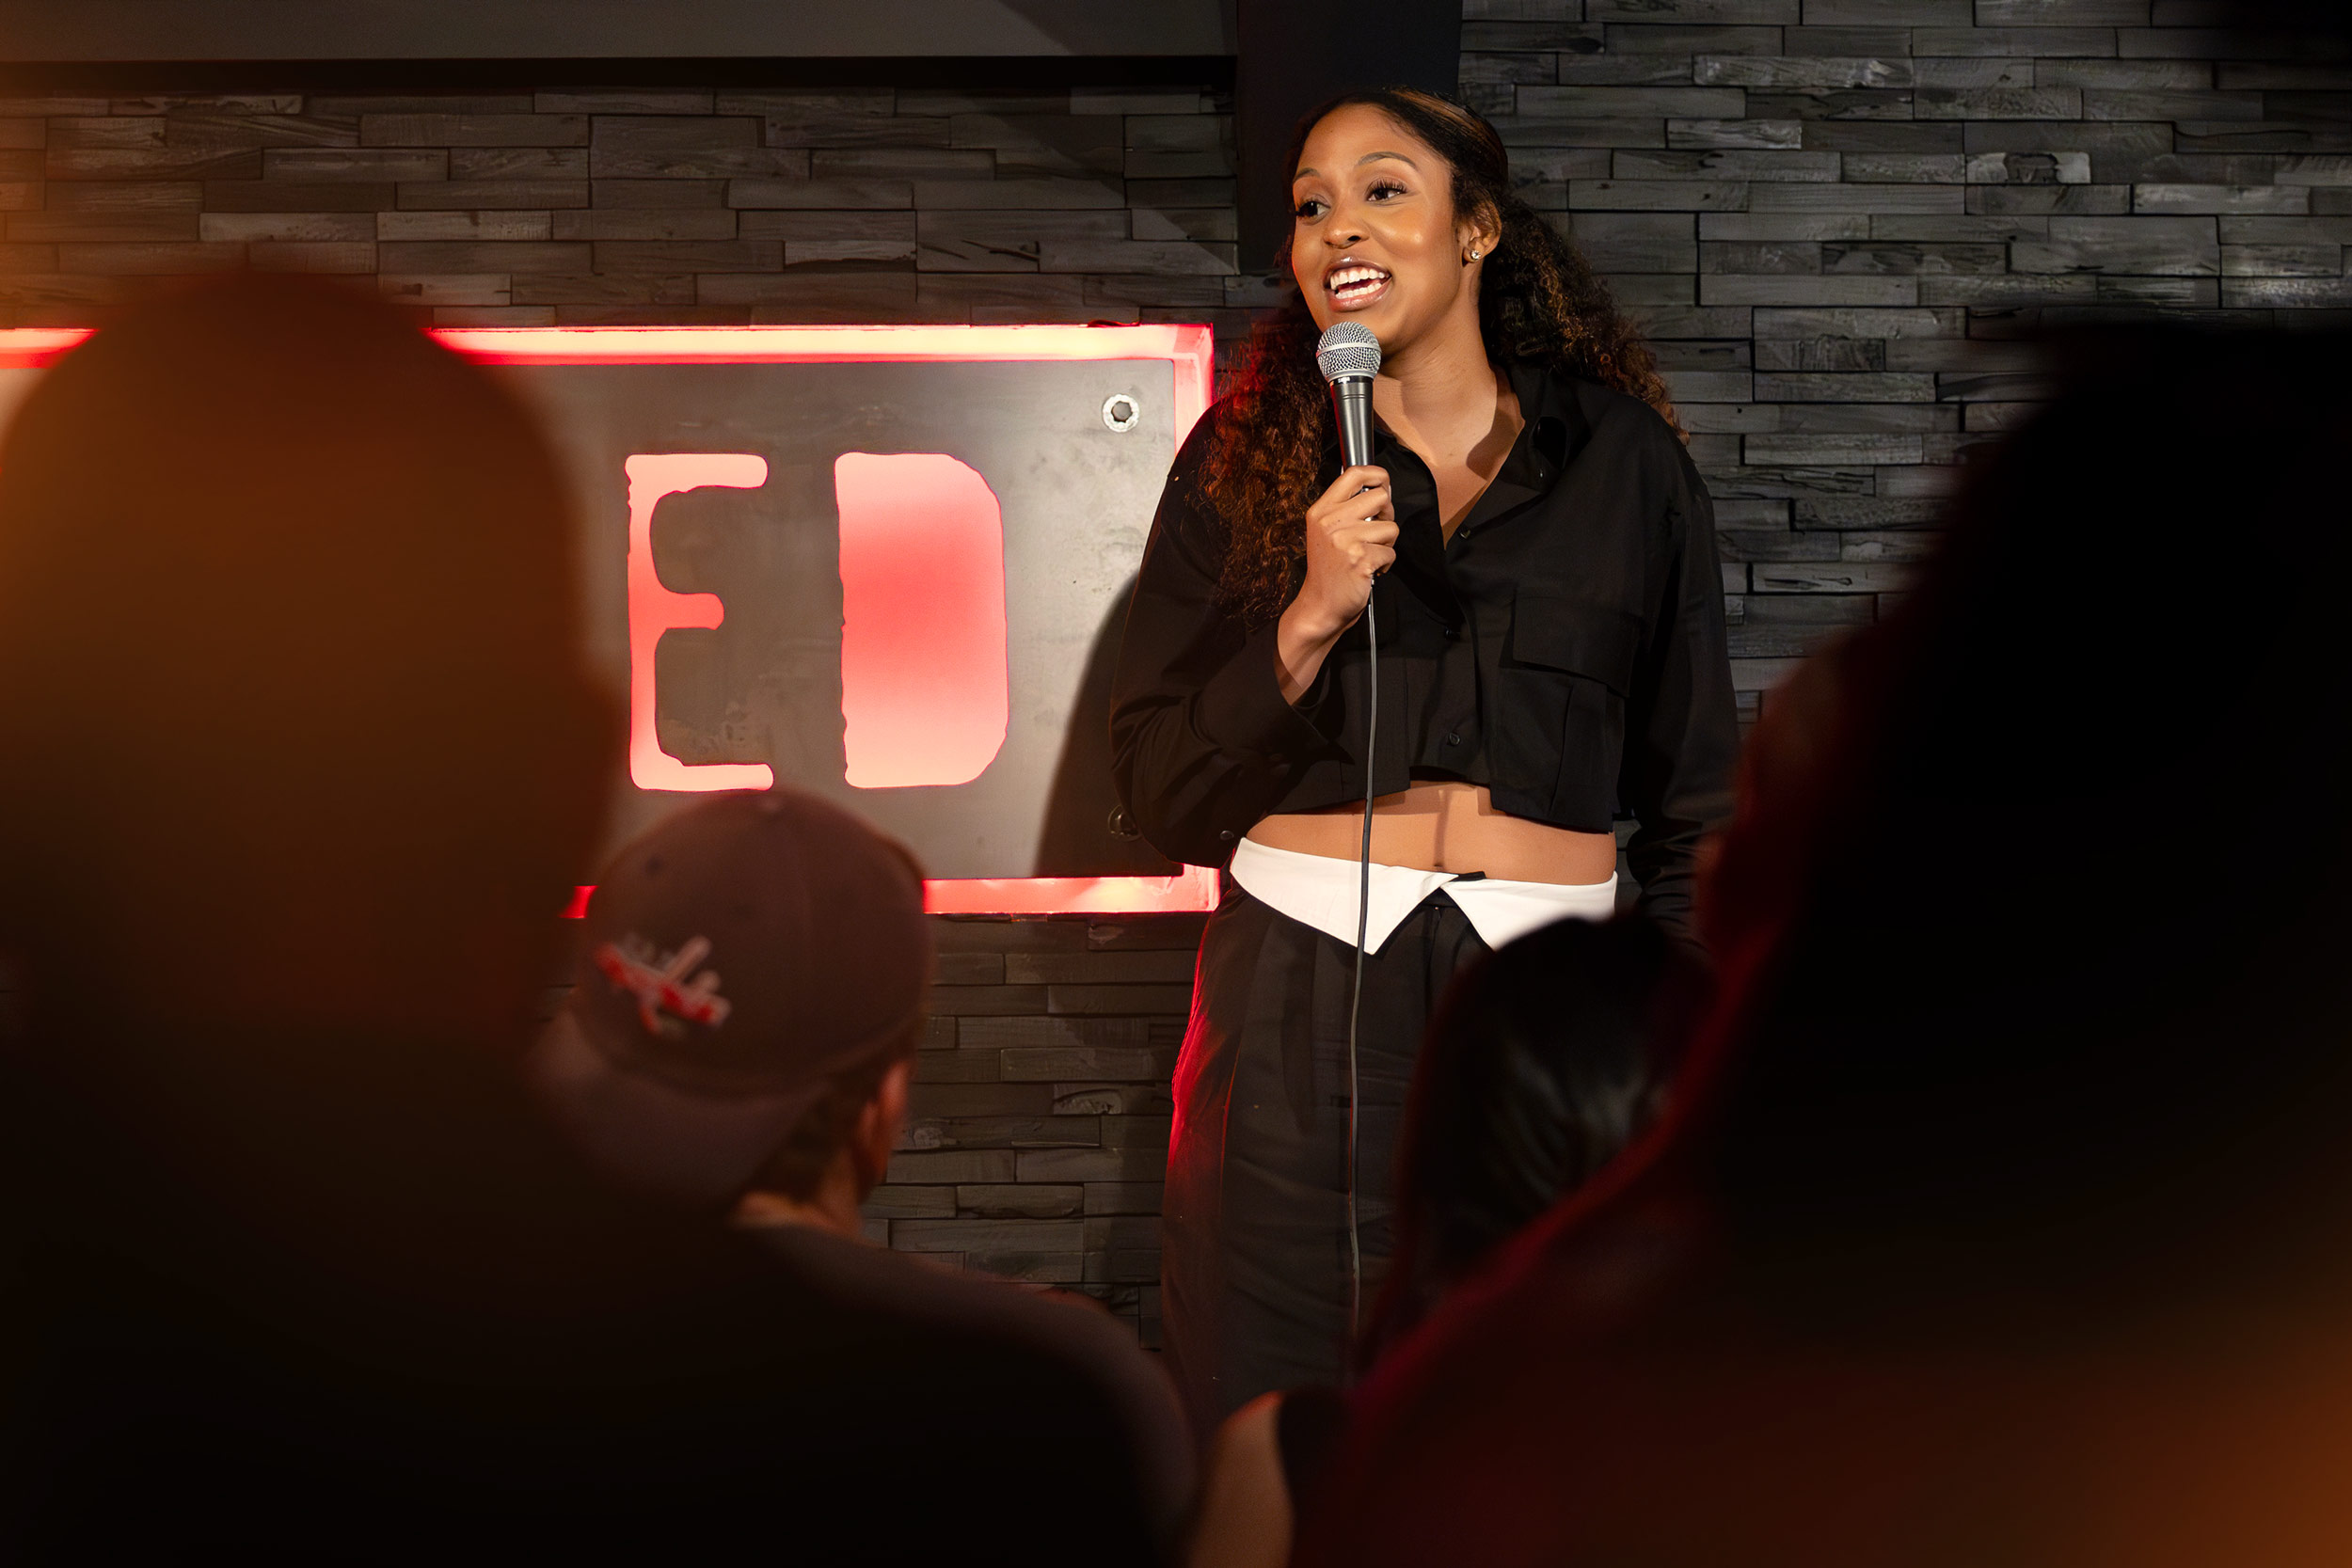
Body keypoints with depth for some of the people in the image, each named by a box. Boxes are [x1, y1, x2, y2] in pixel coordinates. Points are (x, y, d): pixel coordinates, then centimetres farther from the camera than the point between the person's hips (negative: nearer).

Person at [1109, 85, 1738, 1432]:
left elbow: (1696, 792, 12)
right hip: (1298, 1003, 0)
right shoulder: (1244, 466, 7)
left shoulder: (1621, 462, 8)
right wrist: (1308, 624, -10)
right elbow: (1163, 792, 3)